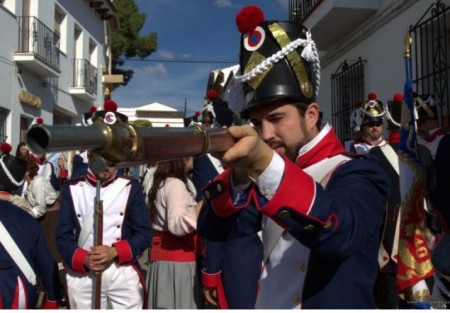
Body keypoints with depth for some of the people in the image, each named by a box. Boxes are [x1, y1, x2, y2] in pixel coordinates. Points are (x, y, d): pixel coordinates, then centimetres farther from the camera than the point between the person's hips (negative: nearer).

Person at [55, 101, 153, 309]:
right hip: (82, 276, 1)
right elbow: (63, 235, 0)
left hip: (124, 275, -1)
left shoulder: (131, 188, 2)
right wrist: (83, 259, -17)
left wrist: (115, 251, -18)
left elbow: (144, 233, -2)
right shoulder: (72, 188, 4)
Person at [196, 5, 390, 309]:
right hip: (268, 303, 5)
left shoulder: (357, 172, -11)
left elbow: (340, 232, -31)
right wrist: (240, 174, -20)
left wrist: (264, 163, -41)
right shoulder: (265, 178, 5)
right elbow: (214, 229, -4)